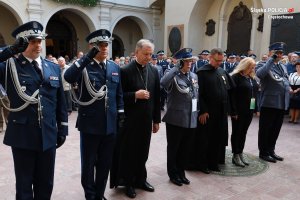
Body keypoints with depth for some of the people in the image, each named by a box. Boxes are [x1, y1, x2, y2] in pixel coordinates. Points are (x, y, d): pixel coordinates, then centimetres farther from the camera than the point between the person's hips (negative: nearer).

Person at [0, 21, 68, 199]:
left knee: (46, 183, 17)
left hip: (48, 135, 3)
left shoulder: (54, 68, 6)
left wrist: (62, 129, 7)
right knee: (24, 184, 14)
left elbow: (60, 102, 9)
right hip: (22, 136, -3)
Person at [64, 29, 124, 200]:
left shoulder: (115, 67, 8)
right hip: (90, 124, -4)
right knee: (88, 163, 11)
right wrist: (87, 57, -28)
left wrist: (121, 114, 6)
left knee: (105, 163, 15)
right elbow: (68, 77, -27)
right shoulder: (84, 66, -5)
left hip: (110, 124, 4)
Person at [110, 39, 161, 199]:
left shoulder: (154, 71, 6)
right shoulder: (125, 71, -9)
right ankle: (128, 182, 26)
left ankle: (140, 179, 34)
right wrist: (135, 95, -23)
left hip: (146, 119, 4)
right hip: (130, 119, -4)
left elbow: (156, 97, 8)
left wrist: (156, 119, 9)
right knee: (128, 151, 8)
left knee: (143, 151, 15)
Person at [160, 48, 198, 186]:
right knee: (173, 148, 10)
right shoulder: (173, 75, -11)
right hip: (175, 119, -6)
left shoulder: (194, 76, 10)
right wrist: (176, 68, -28)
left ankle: (181, 172, 32)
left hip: (191, 119, 6)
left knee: (186, 149, 16)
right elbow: (162, 83, -35)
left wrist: (197, 113, 16)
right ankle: (173, 174, 25)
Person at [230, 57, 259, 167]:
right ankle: (235, 155, 12)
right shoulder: (236, 77, -11)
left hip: (249, 110, 7)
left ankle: (240, 153, 23)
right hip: (238, 110, -7)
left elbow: (255, 93, 14)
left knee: (243, 132, 13)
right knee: (237, 132, 4)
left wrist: (256, 108, 7)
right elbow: (232, 95, -15)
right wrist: (234, 111, -18)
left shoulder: (251, 78, 11)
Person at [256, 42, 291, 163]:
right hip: (269, 103, -8)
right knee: (265, 129, 4)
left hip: (282, 103, 8)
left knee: (276, 129, 16)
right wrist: (272, 59, -25)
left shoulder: (283, 67, 17)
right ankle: (263, 152, 15)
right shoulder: (265, 66, -9)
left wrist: (288, 89, 10)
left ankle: (271, 150, 29)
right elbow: (259, 74, -33)